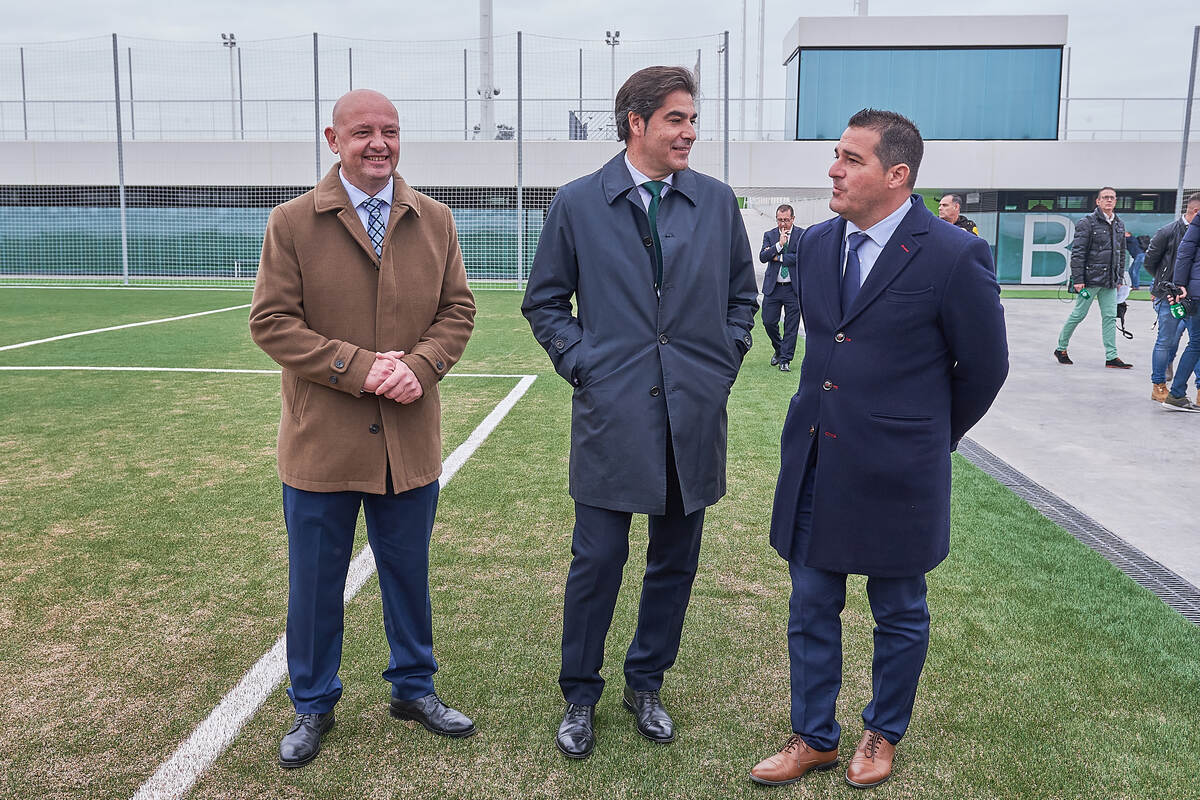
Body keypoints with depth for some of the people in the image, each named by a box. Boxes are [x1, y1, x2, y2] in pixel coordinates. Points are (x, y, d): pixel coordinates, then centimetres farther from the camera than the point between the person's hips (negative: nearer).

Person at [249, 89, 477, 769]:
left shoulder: (435, 220, 6)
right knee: (316, 581, 11)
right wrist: (360, 368, -17)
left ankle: (414, 687, 37)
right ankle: (314, 706, 32)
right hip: (321, 442, -2)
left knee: (409, 573, 17)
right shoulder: (293, 222, -3)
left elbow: (458, 309, 7)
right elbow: (272, 321, -7)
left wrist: (420, 366, -13)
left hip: (411, 440, 2)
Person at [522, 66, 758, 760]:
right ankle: (580, 696, 22)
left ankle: (646, 684, 32)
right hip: (613, 413, -2)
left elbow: (743, 295, 16)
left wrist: (724, 361, 5)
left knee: (675, 563, 12)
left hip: (695, 414, 3)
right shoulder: (578, 203, 1)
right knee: (597, 561, 1)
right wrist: (580, 363, -3)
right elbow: (545, 301, 8)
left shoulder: (718, 202, 6)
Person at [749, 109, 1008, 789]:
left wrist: (931, 438, 9)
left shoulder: (953, 257, -14)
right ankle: (814, 738, 32)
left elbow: (984, 368, -2)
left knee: (900, 615, 15)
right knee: (812, 610, 14)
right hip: (814, 461, 5)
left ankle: (884, 734, 37)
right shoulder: (817, 244, 4)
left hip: (896, 473, -5)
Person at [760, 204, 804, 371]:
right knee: (768, 322, 4)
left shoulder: (802, 235, 0)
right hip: (772, 287, 2)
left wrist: (779, 257, -9)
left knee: (791, 326, 0)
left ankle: (785, 360, 9)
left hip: (793, 288, -2)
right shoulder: (769, 235, 7)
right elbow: (762, 257, -7)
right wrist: (779, 244, -19)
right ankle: (779, 350, 30)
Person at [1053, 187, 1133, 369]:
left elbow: (1121, 253, 21)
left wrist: (1120, 277, 16)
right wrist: (1077, 279, -15)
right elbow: (1077, 253, -10)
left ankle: (1111, 357, 5)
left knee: (1110, 317, 3)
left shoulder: (1119, 225, 14)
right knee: (1078, 314, 0)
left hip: (1110, 281, 6)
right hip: (1090, 279, -6)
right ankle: (1061, 349, 16)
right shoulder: (1087, 223, -6)